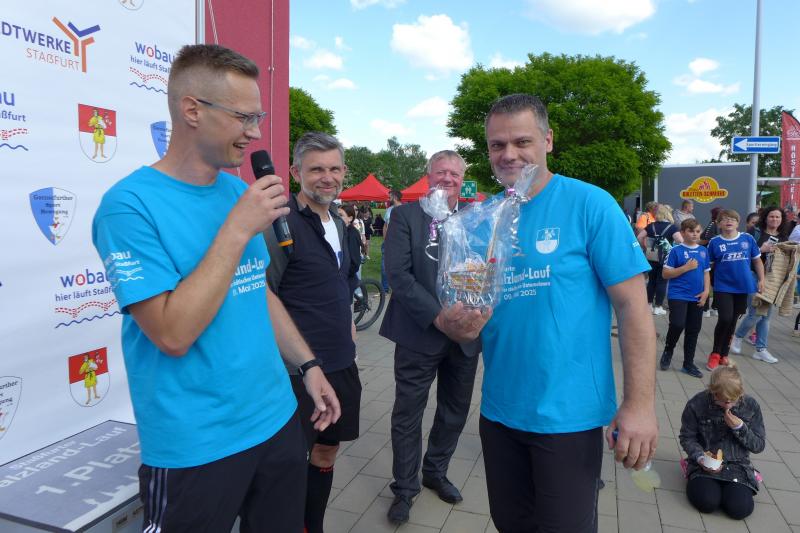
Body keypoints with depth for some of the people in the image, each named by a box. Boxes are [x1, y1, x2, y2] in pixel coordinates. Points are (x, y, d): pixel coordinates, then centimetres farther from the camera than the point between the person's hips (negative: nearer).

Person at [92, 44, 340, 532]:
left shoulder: (239, 191, 3)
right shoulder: (131, 205, -16)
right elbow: (174, 334, -24)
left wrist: (308, 363, 10)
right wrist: (239, 228, -23)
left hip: (278, 419, 6)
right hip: (196, 448, -6)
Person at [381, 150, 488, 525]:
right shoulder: (405, 216, -3)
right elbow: (398, 274, -13)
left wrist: (479, 314, -19)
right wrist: (439, 318, -20)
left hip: (465, 336, 4)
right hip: (419, 335, -3)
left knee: (455, 414, 17)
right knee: (408, 416, 7)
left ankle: (435, 472, 40)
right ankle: (405, 488, 27)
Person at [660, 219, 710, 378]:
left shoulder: (703, 251, 9)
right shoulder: (676, 250, -6)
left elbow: (706, 273, 14)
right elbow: (666, 274, -8)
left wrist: (706, 291, 1)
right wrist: (686, 267, -16)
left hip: (696, 297, 5)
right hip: (678, 295, -5)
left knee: (694, 330, 9)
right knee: (678, 325, -17)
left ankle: (688, 363, 22)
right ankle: (668, 350, 12)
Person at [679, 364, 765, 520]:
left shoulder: (751, 405, -5)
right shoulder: (697, 404, -11)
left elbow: (759, 446, 1)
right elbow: (687, 437, -1)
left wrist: (740, 427, -18)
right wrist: (700, 457, -20)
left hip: (737, 465, 2)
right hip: (705, 464, -2)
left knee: (740, 509, -23)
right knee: (707, 502, -27)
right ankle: (697, 482, 9)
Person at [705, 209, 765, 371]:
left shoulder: (748, 238, 1)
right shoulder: (714, 242, -3)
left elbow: (757, 261, 9)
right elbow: (709, 265, 3)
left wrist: (761, 280, 5)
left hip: (743, 287, 2)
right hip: (723, 287, -2)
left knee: (733, 321, 10)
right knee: (725, 319, -13)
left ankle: (723, 354, 25)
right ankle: (715, 354, 6)